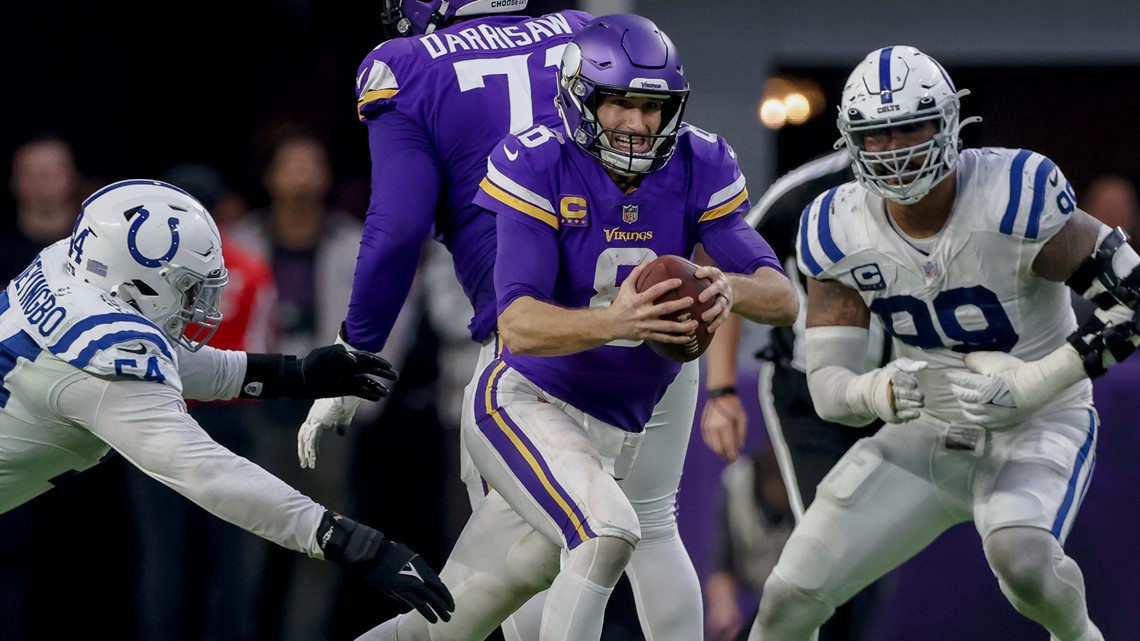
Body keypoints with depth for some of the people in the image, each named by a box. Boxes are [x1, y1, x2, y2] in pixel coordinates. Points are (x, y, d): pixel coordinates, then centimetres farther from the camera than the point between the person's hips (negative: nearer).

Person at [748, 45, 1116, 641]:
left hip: (1037, 427, -4)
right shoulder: (839, 232, -9)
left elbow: (1133, 295, -21)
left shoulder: (1012, 199, -23)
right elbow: (828, 387, -9)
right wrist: (897, 392, -33)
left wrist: (1024, 386, -27)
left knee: (1021, 558, -34)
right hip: (924, 436, 4)